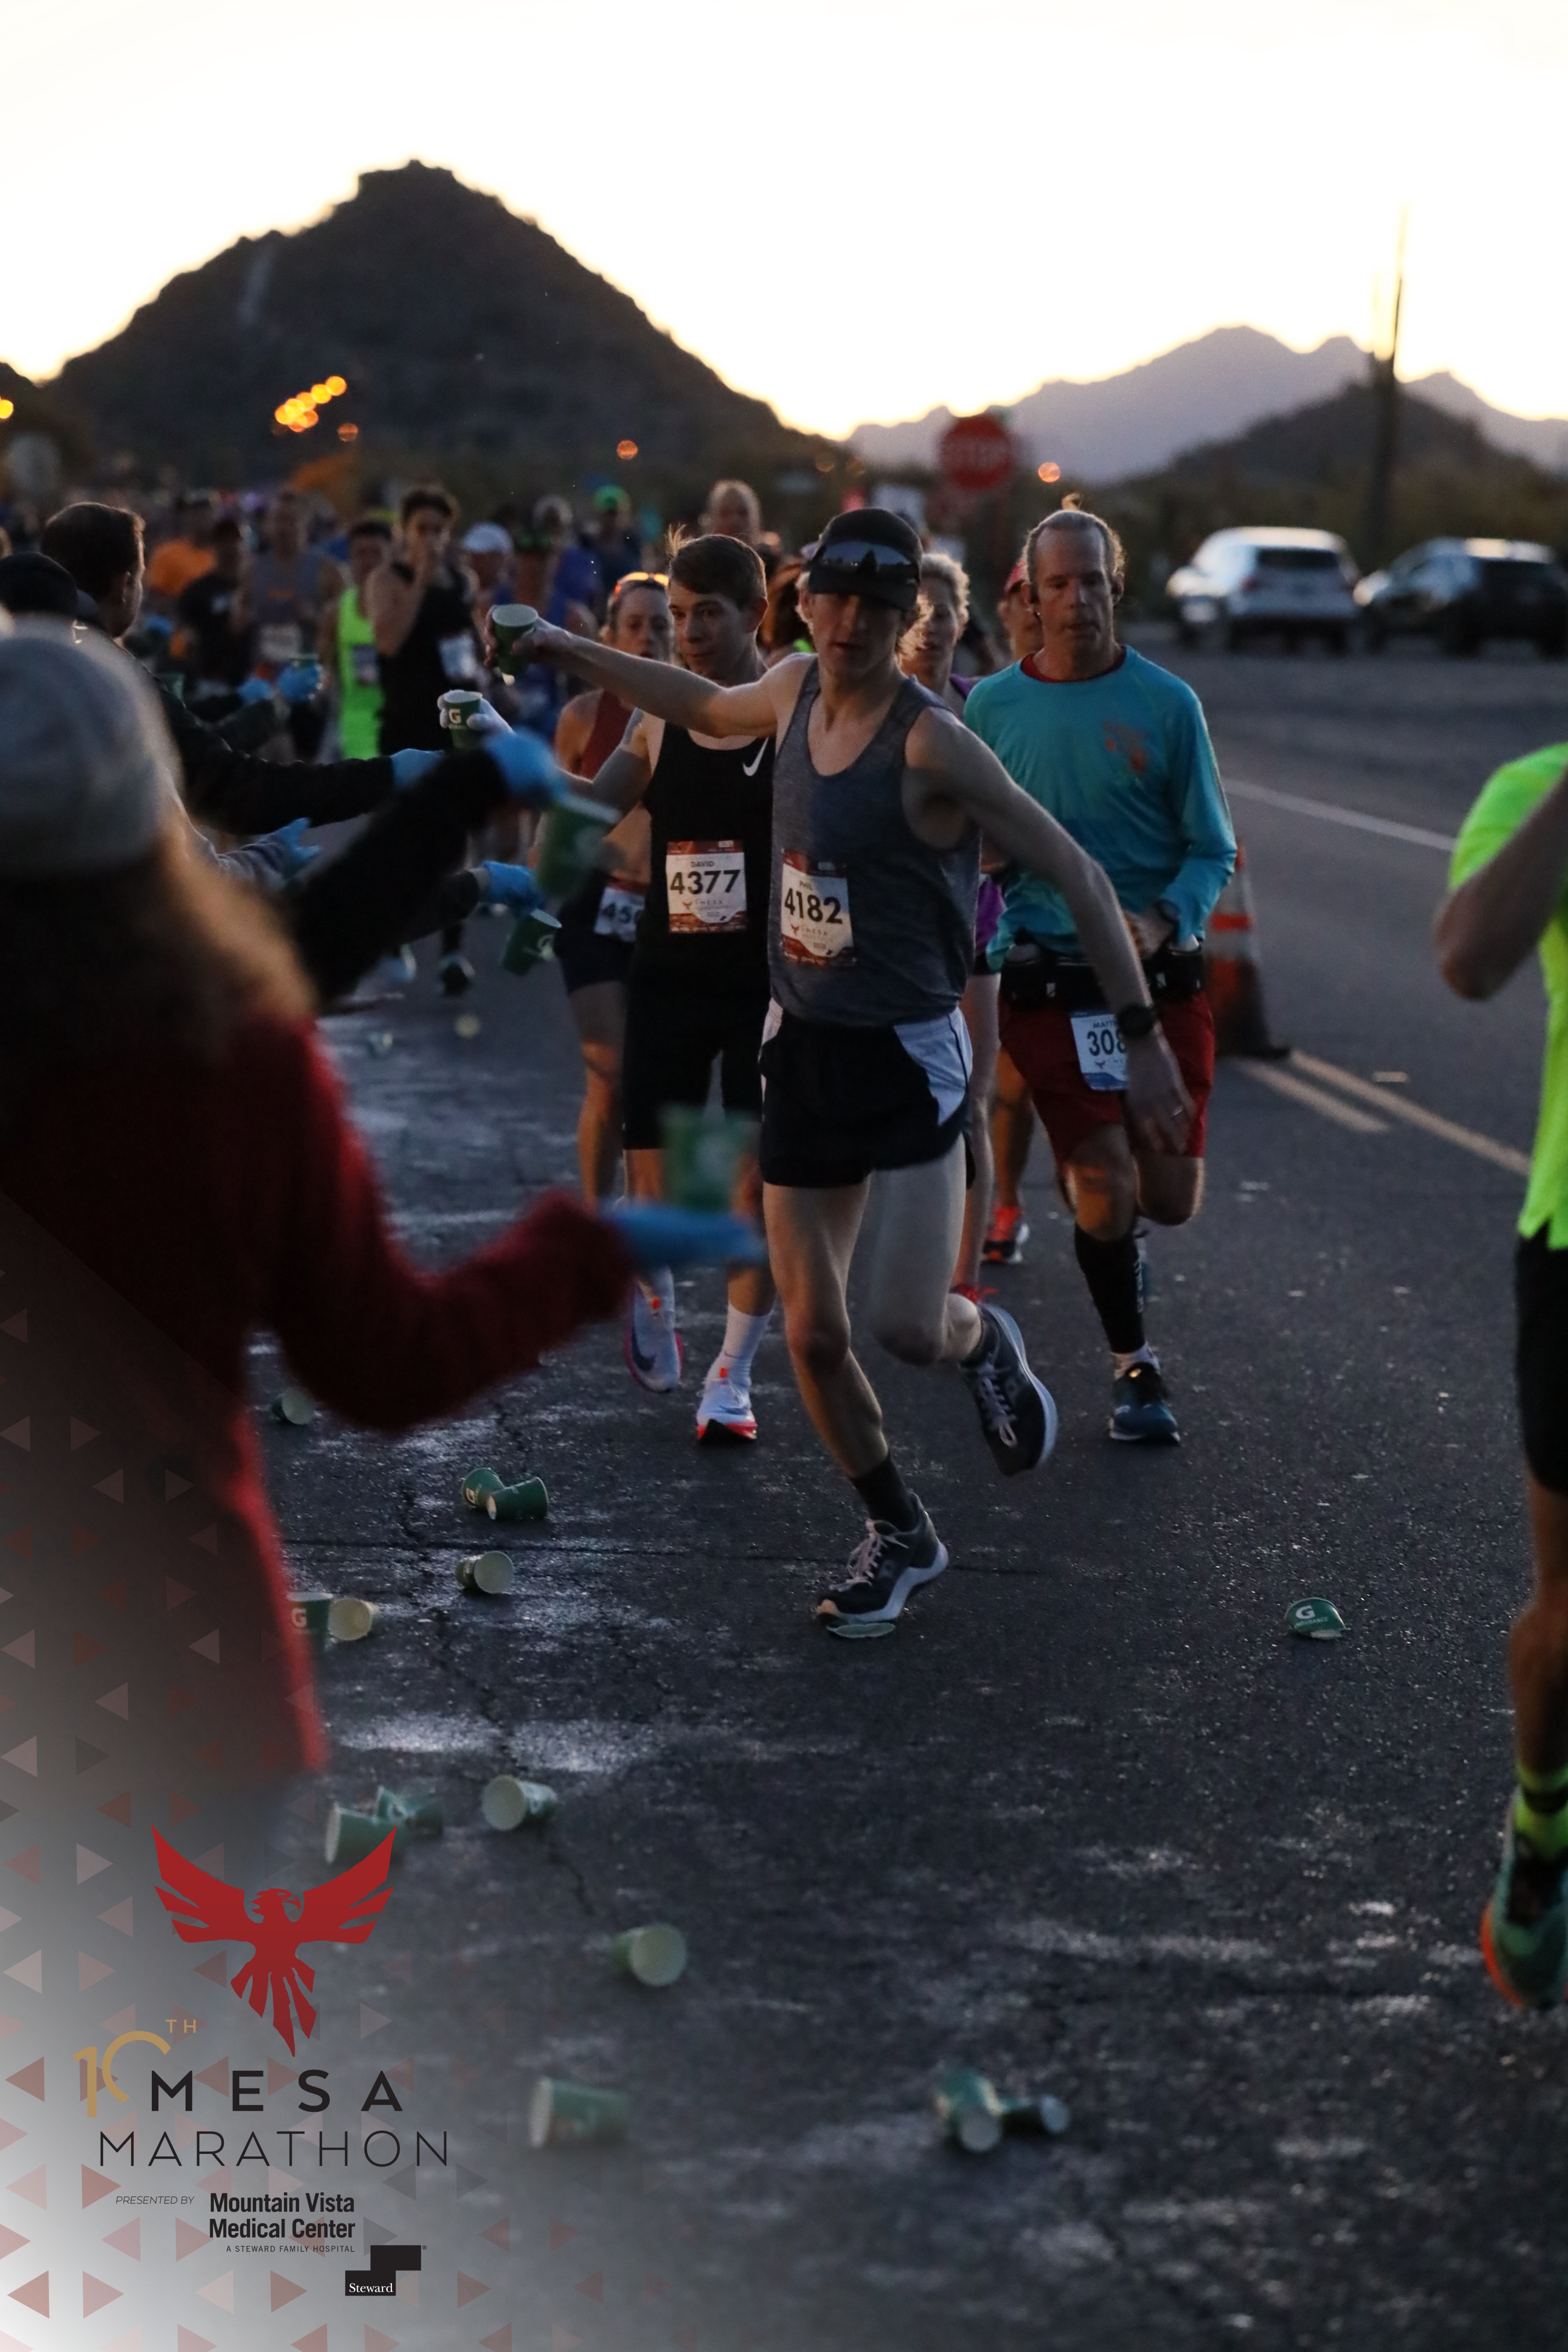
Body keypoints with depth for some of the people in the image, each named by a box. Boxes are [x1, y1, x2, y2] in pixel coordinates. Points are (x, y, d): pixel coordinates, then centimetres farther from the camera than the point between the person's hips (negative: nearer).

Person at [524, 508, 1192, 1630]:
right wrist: (567, 650, 31)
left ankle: (986, 1340, 21)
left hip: (910, 1054, -6)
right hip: (804, 1046, 6)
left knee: (907, 1326, -17)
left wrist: (1144, 1039, -21)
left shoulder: (931, 740, -19)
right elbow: (707, 707, 26)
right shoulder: (796, 688, 2)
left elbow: (1076, 874, -18)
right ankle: (901, 1535, 26)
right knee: (814, 1336, 5)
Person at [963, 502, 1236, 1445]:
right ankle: (1135, 1366, 19)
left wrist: (1162, 920, -19)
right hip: (1049, 985, 0)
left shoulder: (1167, 703, -1)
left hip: (1162, 978, 1)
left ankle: (1113, 1245, 40)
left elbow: (1213, 851, 0)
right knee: (1105, 1197, -6)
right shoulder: (991, 706, 2)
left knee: (1171, 1199, 2)